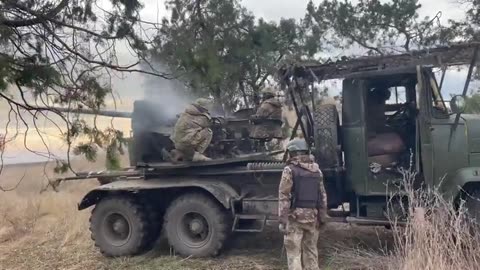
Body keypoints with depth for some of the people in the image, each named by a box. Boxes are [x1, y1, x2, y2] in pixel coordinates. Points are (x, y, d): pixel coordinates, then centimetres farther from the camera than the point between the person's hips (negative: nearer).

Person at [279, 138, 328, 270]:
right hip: (312, 216, 5)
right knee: (311, 249, 17)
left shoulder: (290, 170, -7)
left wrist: (282, 219, -10)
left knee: (294, 251, 0)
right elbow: (323, 195, 10)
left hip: (295, 216, -5)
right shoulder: (317, 170, 9)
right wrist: (322, 217, 15)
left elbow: (284, 196, -12)